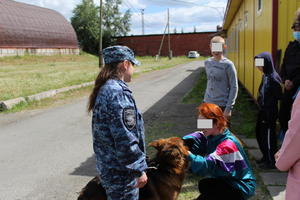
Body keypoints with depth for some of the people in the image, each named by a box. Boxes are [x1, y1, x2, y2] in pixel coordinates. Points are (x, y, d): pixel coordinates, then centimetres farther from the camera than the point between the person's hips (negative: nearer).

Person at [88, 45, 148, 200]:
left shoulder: (104, 90, 8)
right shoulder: (118, 92, -22)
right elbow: (125, 139, -25)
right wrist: (139, 169, -16)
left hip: (106, 166, 9)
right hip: (120, 171, -9)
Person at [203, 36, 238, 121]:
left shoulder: (228, 64, -11)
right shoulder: (207, 63, 5)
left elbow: (234, 87, -10)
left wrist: (229, 108, -14)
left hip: (222, 105, -5)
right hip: (208, 103, 5)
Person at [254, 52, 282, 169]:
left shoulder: (273, 78, -21)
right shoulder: (265, 76, 6)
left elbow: (276, 98, -21)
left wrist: (267, 116, -20)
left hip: (269, 113, -9)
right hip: (262, 111, 9)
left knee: (268, 136, 4)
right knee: (259, 133, 18)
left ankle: (272, 162, 20)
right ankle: (266, 157, 35)